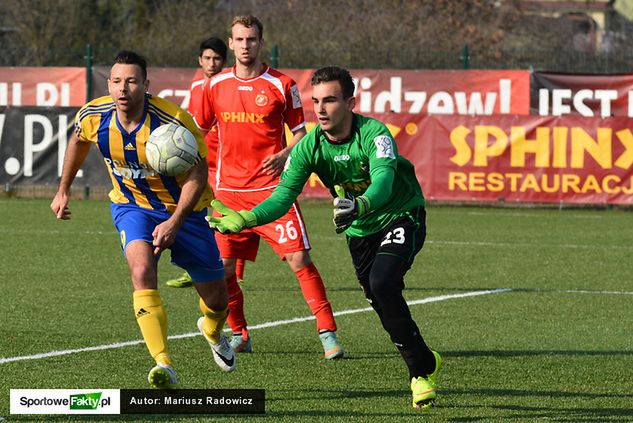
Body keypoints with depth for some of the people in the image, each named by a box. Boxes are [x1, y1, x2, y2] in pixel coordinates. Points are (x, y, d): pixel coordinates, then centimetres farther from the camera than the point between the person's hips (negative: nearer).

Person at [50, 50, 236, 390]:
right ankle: (164, 367, -36)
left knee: (216, 298, 8)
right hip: (132, 206, 1)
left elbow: (198, 174, -22)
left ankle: (213, 331, 49)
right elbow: (78, 141, 9)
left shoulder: (174, 121, -29)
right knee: (141, 269, -30)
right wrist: (63, 190, 17)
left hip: (183, 209, -1)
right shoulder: (92, 116, -16)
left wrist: (174, 223, -32)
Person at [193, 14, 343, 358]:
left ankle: (328, 333, -7)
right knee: (224, 267, 1)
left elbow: (300, 133, 5)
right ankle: (238, 334, 21)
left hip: (271, 187, -3)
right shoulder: (216, 85, 6)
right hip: (229, 189, 3)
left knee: (299, 259, -11)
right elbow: (197, 131, 17)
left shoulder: (281, 85, -1)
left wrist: (284, 155, -15)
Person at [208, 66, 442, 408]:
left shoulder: (374, 134, -27)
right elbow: (283, 196, -17)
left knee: (382, 284, -26)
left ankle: (421, 370, -12)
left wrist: (360, 206, -65)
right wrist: (245, 219, -35)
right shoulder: (309, 147, -13)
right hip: (359, 230, 6)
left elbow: (384, 180, -43)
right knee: (380, 304, 5)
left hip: (402, 217, -6)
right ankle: (424, 363, 30)